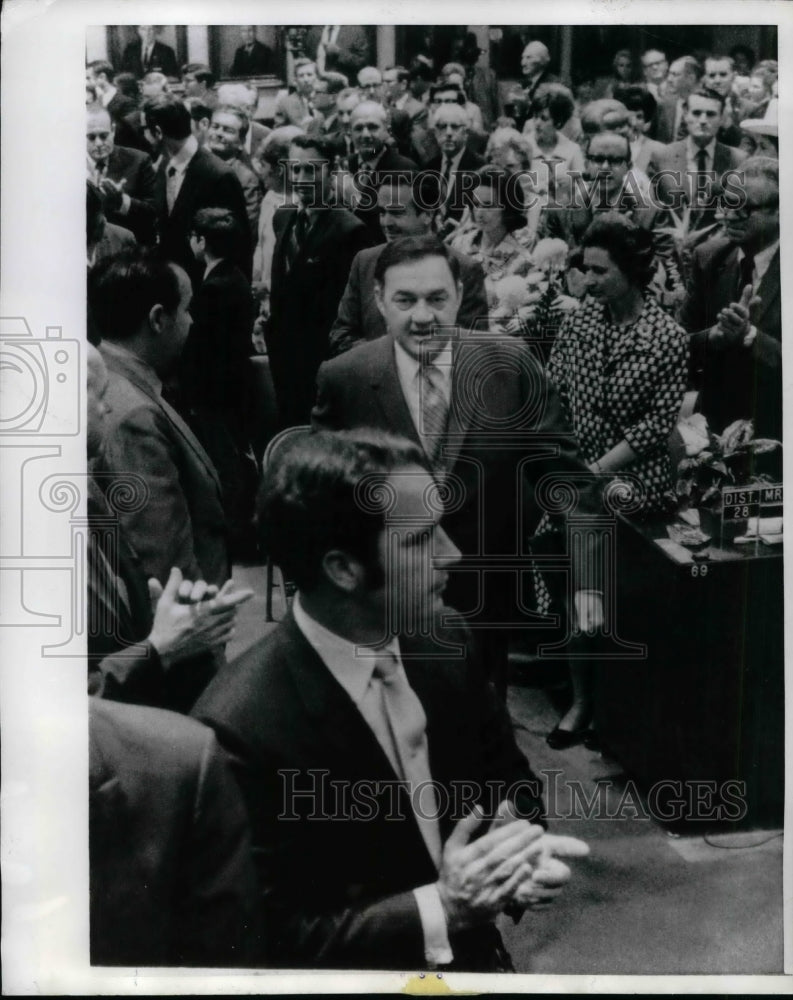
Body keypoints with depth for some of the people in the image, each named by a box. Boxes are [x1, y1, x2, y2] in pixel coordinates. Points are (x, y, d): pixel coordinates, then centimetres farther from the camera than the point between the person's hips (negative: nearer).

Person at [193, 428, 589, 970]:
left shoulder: (445, 647, -10)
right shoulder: (241, 727, -28)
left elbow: (509, 779, 3)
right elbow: (273, 937, -22)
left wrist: (519, 843, -17)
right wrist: (438, 911, -30)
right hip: (362, 968, -5)